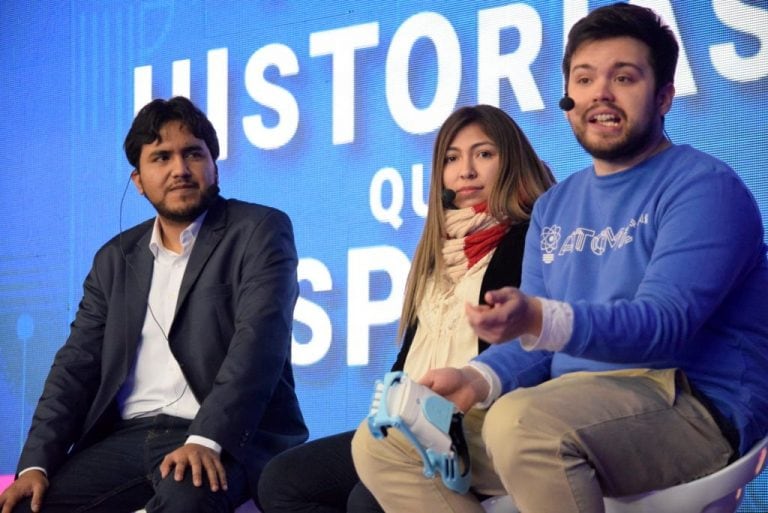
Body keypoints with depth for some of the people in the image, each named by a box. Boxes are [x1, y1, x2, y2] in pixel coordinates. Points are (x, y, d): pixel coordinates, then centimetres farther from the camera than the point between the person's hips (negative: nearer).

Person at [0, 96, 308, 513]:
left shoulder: (259, 231, 2)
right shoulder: (116, 259, 19)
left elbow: (257, 342, -12)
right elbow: (77, 364, 12)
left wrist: (206, 439, -27)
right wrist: (36, 463, -4)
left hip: (229, 436, -5)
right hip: (128, 438, 5)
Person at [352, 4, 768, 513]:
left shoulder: (703, 186, -6)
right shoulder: (554, 207, 18)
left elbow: (666, 323, -20)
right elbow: (535, 344, 16)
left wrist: (538, 319, -35)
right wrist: (479, 378, -7)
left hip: (692, 407, -8)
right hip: (575, 408, 8)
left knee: (522, 422, -37)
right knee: (382, 442, 0)